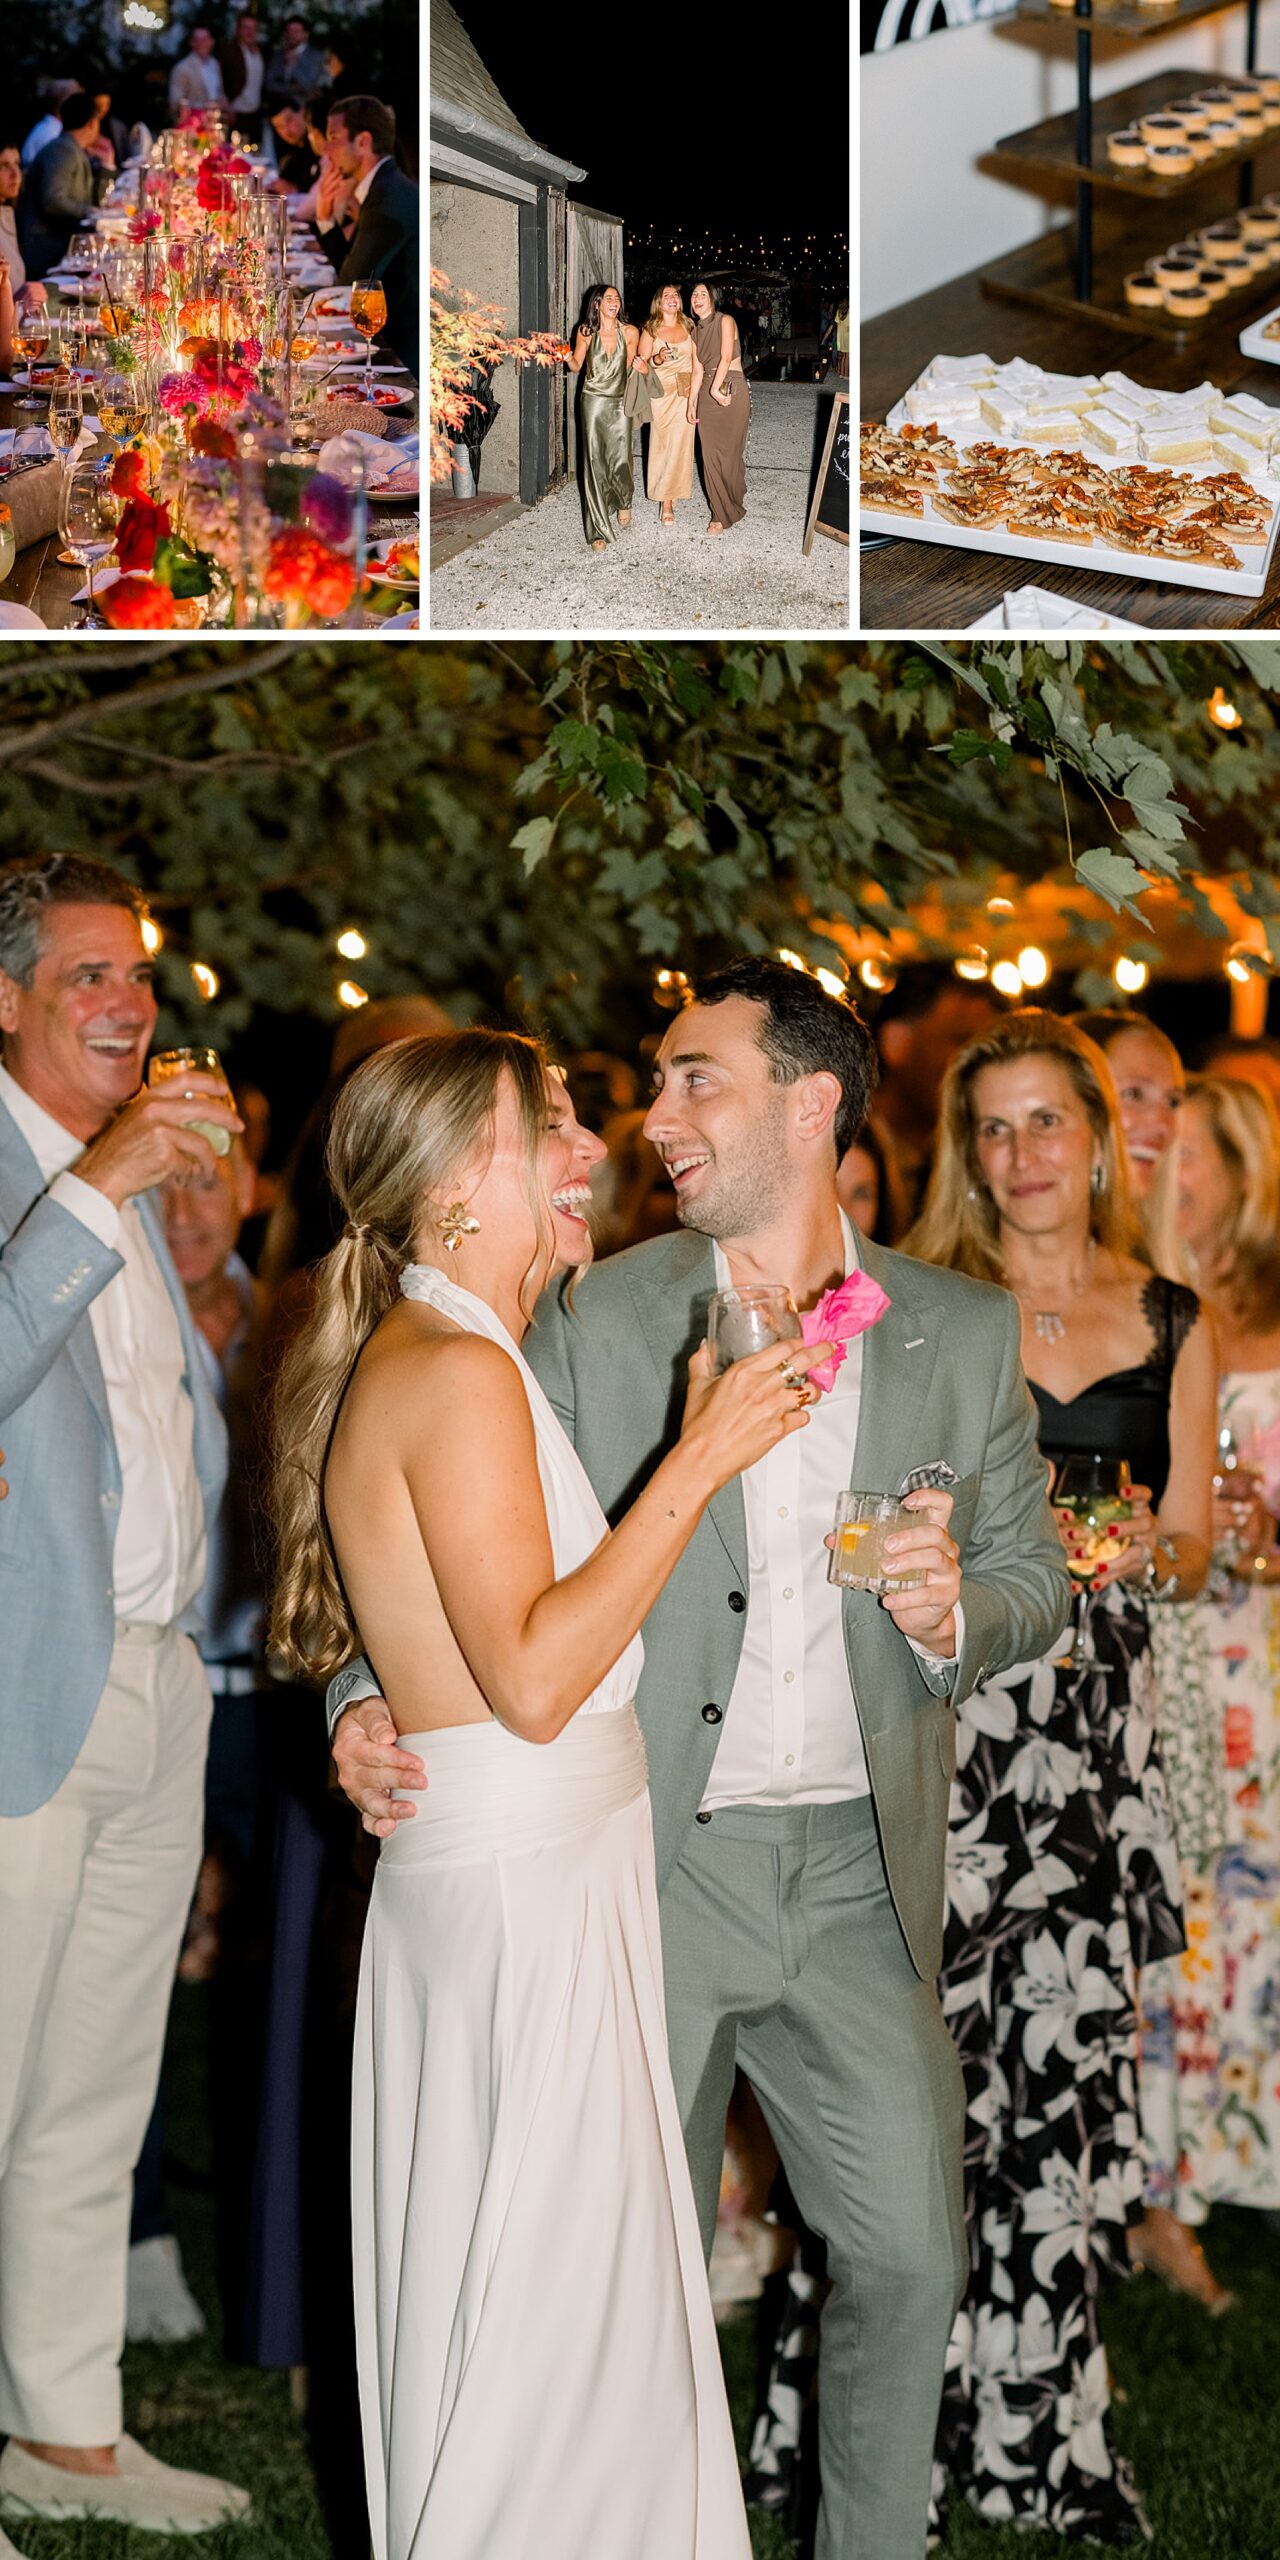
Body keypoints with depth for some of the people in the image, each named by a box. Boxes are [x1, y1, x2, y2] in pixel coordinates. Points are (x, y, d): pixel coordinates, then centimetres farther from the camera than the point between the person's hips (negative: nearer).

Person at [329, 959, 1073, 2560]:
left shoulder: (965, 1337, 3)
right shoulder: (594, 1321, -3)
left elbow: (1032, 1571, 10)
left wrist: (954, 1614, -13)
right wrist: (372, 1703, -18)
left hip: (858, 1873, 2)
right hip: (648, 1868, -2)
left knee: (910, 2258, 7)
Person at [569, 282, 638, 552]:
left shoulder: (629, 332, 1)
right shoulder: (585, 332, 1)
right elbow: (576, 366, 9)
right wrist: (568, 358, -12)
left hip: (619, 402, 1)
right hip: (593, 401, 0)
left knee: (620, 461, -7)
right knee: (594, 464, -5)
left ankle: (623, 503, 30)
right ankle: (599, 530, 0)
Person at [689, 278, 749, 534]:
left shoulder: (725, 321, -3)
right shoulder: (696, 330, 14)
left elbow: (726, 358, -13)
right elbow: (697, 370, 12)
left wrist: (716, 389, -17)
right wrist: (692, 403, 6)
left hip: (731, 389, -6)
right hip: (707, 392, 6)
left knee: (729, 453, -3)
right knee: (710, 454, 1)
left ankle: (732, 509, 10)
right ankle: (721, 512, 9)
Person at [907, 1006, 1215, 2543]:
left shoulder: (1171, 1325, 12)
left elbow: (1190, 1548, 15)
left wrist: (1138, 1553, -7)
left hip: (1097, 1727, 3)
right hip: (951, 1719, -2)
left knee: (1069, 2060, 0)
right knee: (929, 2059, -6)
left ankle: (1038, 2429, 12)